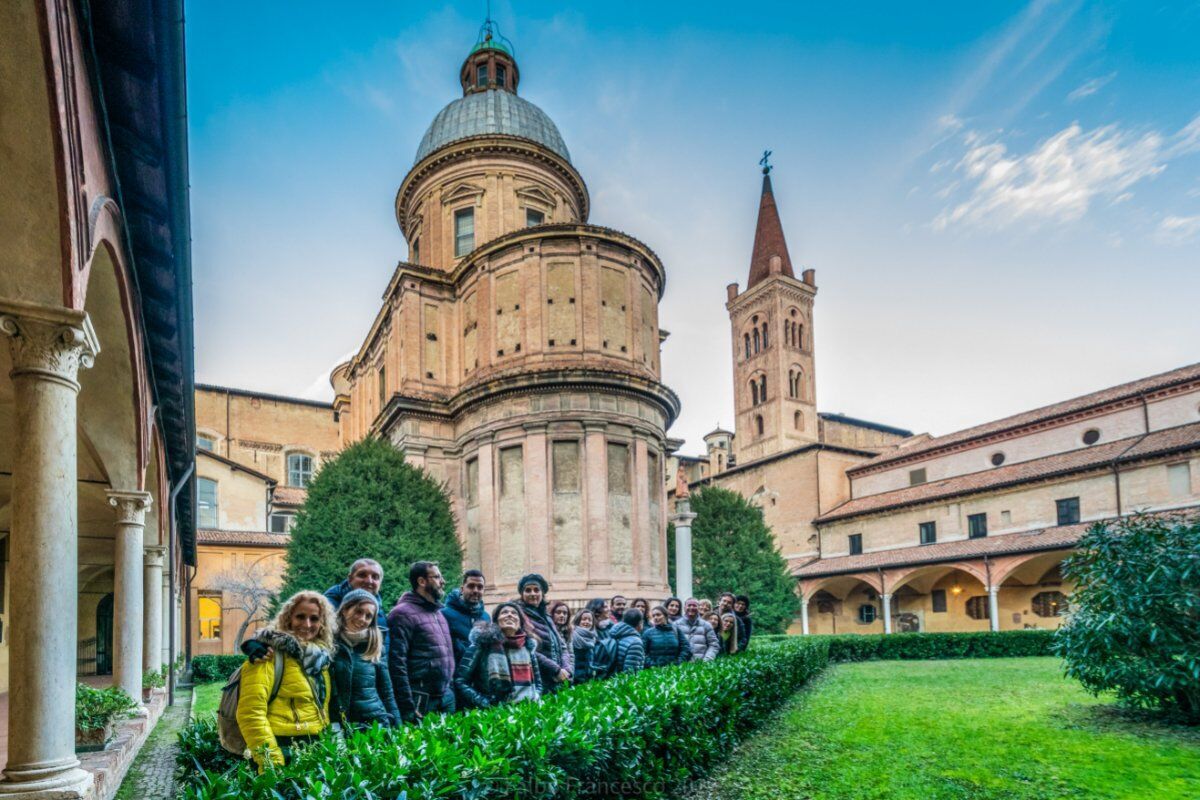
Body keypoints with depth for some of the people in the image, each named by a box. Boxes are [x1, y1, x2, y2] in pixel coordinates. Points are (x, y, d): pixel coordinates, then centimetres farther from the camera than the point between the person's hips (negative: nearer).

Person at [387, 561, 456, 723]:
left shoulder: (438, 612, 16)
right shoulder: (403, 614, -10)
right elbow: (397, 663, -16)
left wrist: (450, 689, 13)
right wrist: (407, 708, -18)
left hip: (446, 697, 8)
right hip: (420, 700, -7)